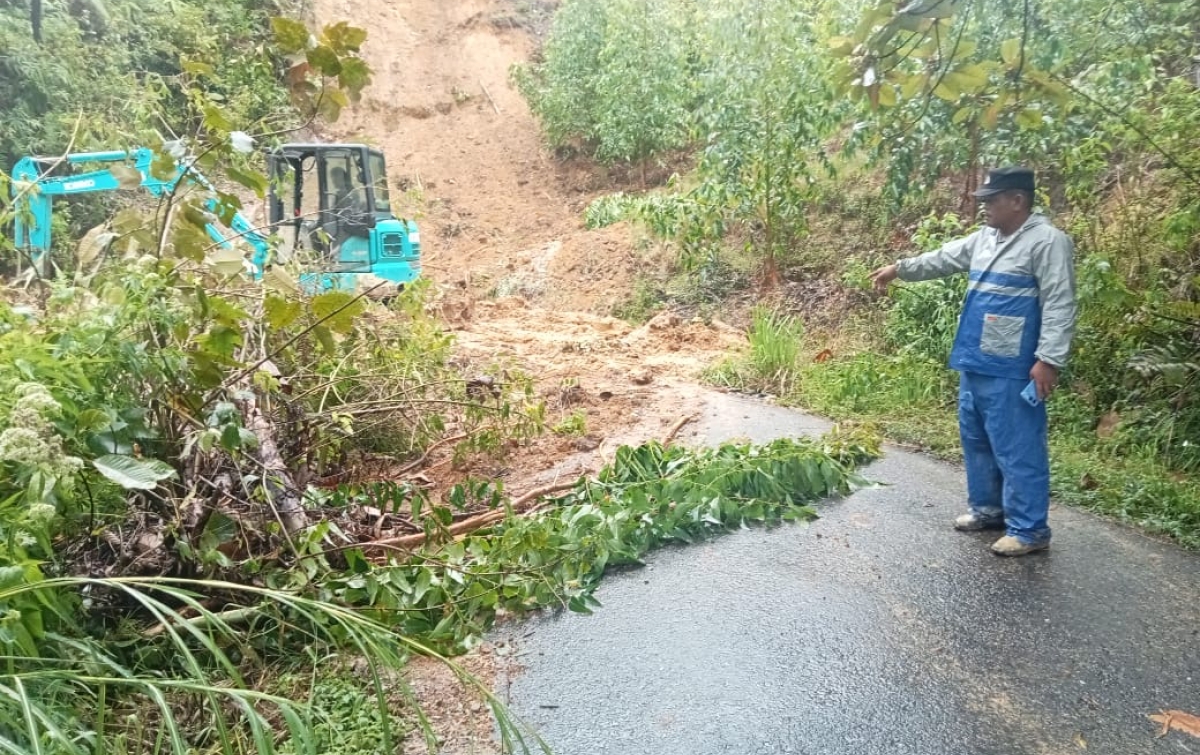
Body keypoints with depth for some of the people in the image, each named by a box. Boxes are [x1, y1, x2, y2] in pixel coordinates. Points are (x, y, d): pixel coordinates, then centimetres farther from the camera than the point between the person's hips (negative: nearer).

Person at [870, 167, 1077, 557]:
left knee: (1017, 449, -3)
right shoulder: (985, 238, 13)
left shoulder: (1048, 241, -13)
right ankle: (987, 508, 33)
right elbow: (943, 259, 26)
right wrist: (899, 268, 24)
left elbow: (1059, 306, -18)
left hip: (1011, 371, -9)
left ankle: (1029, 529, 7)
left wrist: (1048, 360, -22)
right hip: (975, 364, 9)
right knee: (976, 440, 18)